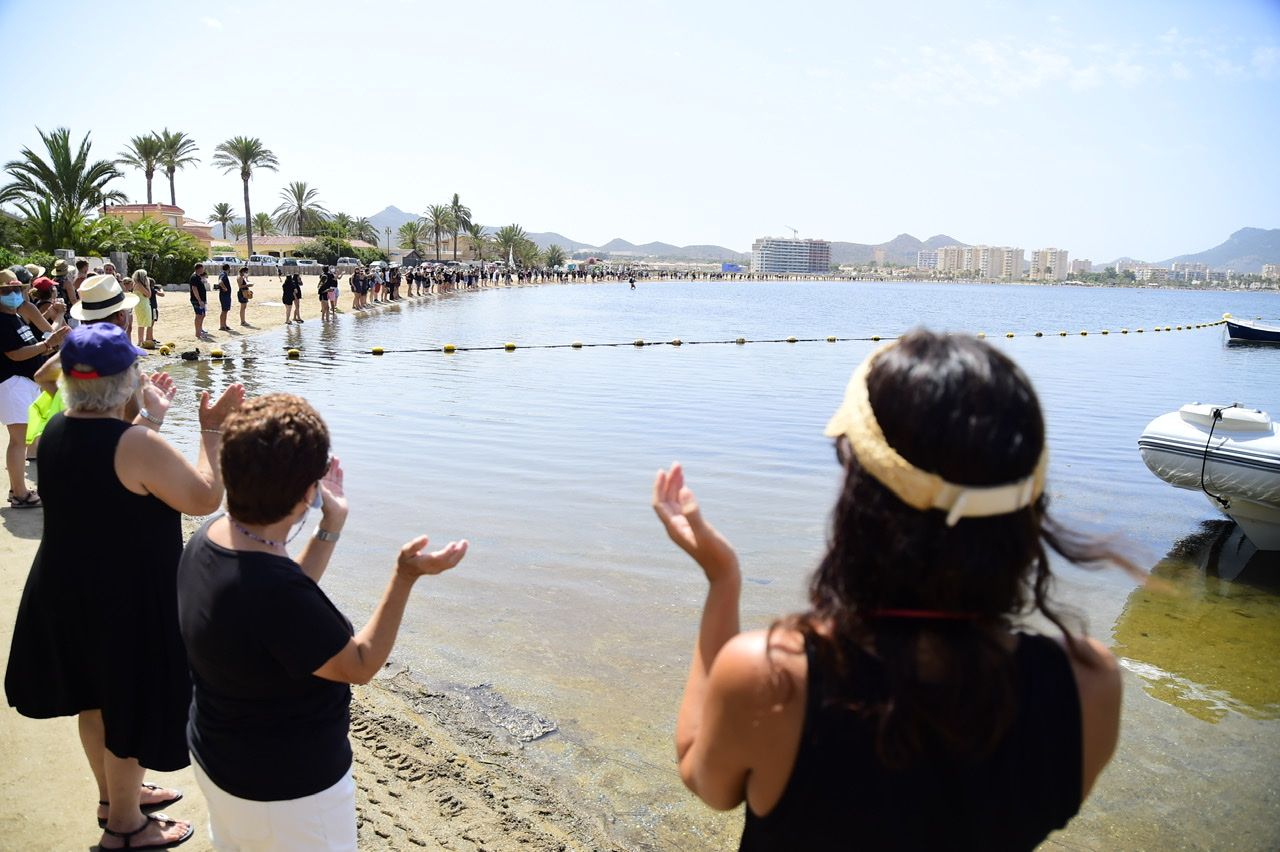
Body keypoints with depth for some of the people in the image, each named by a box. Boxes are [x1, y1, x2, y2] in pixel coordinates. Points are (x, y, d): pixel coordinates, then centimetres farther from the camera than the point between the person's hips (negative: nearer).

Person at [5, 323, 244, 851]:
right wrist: (213, 431, -12)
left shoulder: (56, 431, -2)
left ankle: (115, 794, 47)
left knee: (96, 698, 25)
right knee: (132, 707, 10)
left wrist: (151, 417, 18)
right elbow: (205, 498, -20)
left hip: (66, 590, 9)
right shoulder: (139, 445, -28)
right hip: (128, 600, -8)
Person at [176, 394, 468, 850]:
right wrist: (405, 576, -29)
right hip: (286, 791, -8)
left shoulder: (208, 539, -10)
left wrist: (331, 529, 4)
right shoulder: (273, 587, -39)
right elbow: (360, 666, -24)